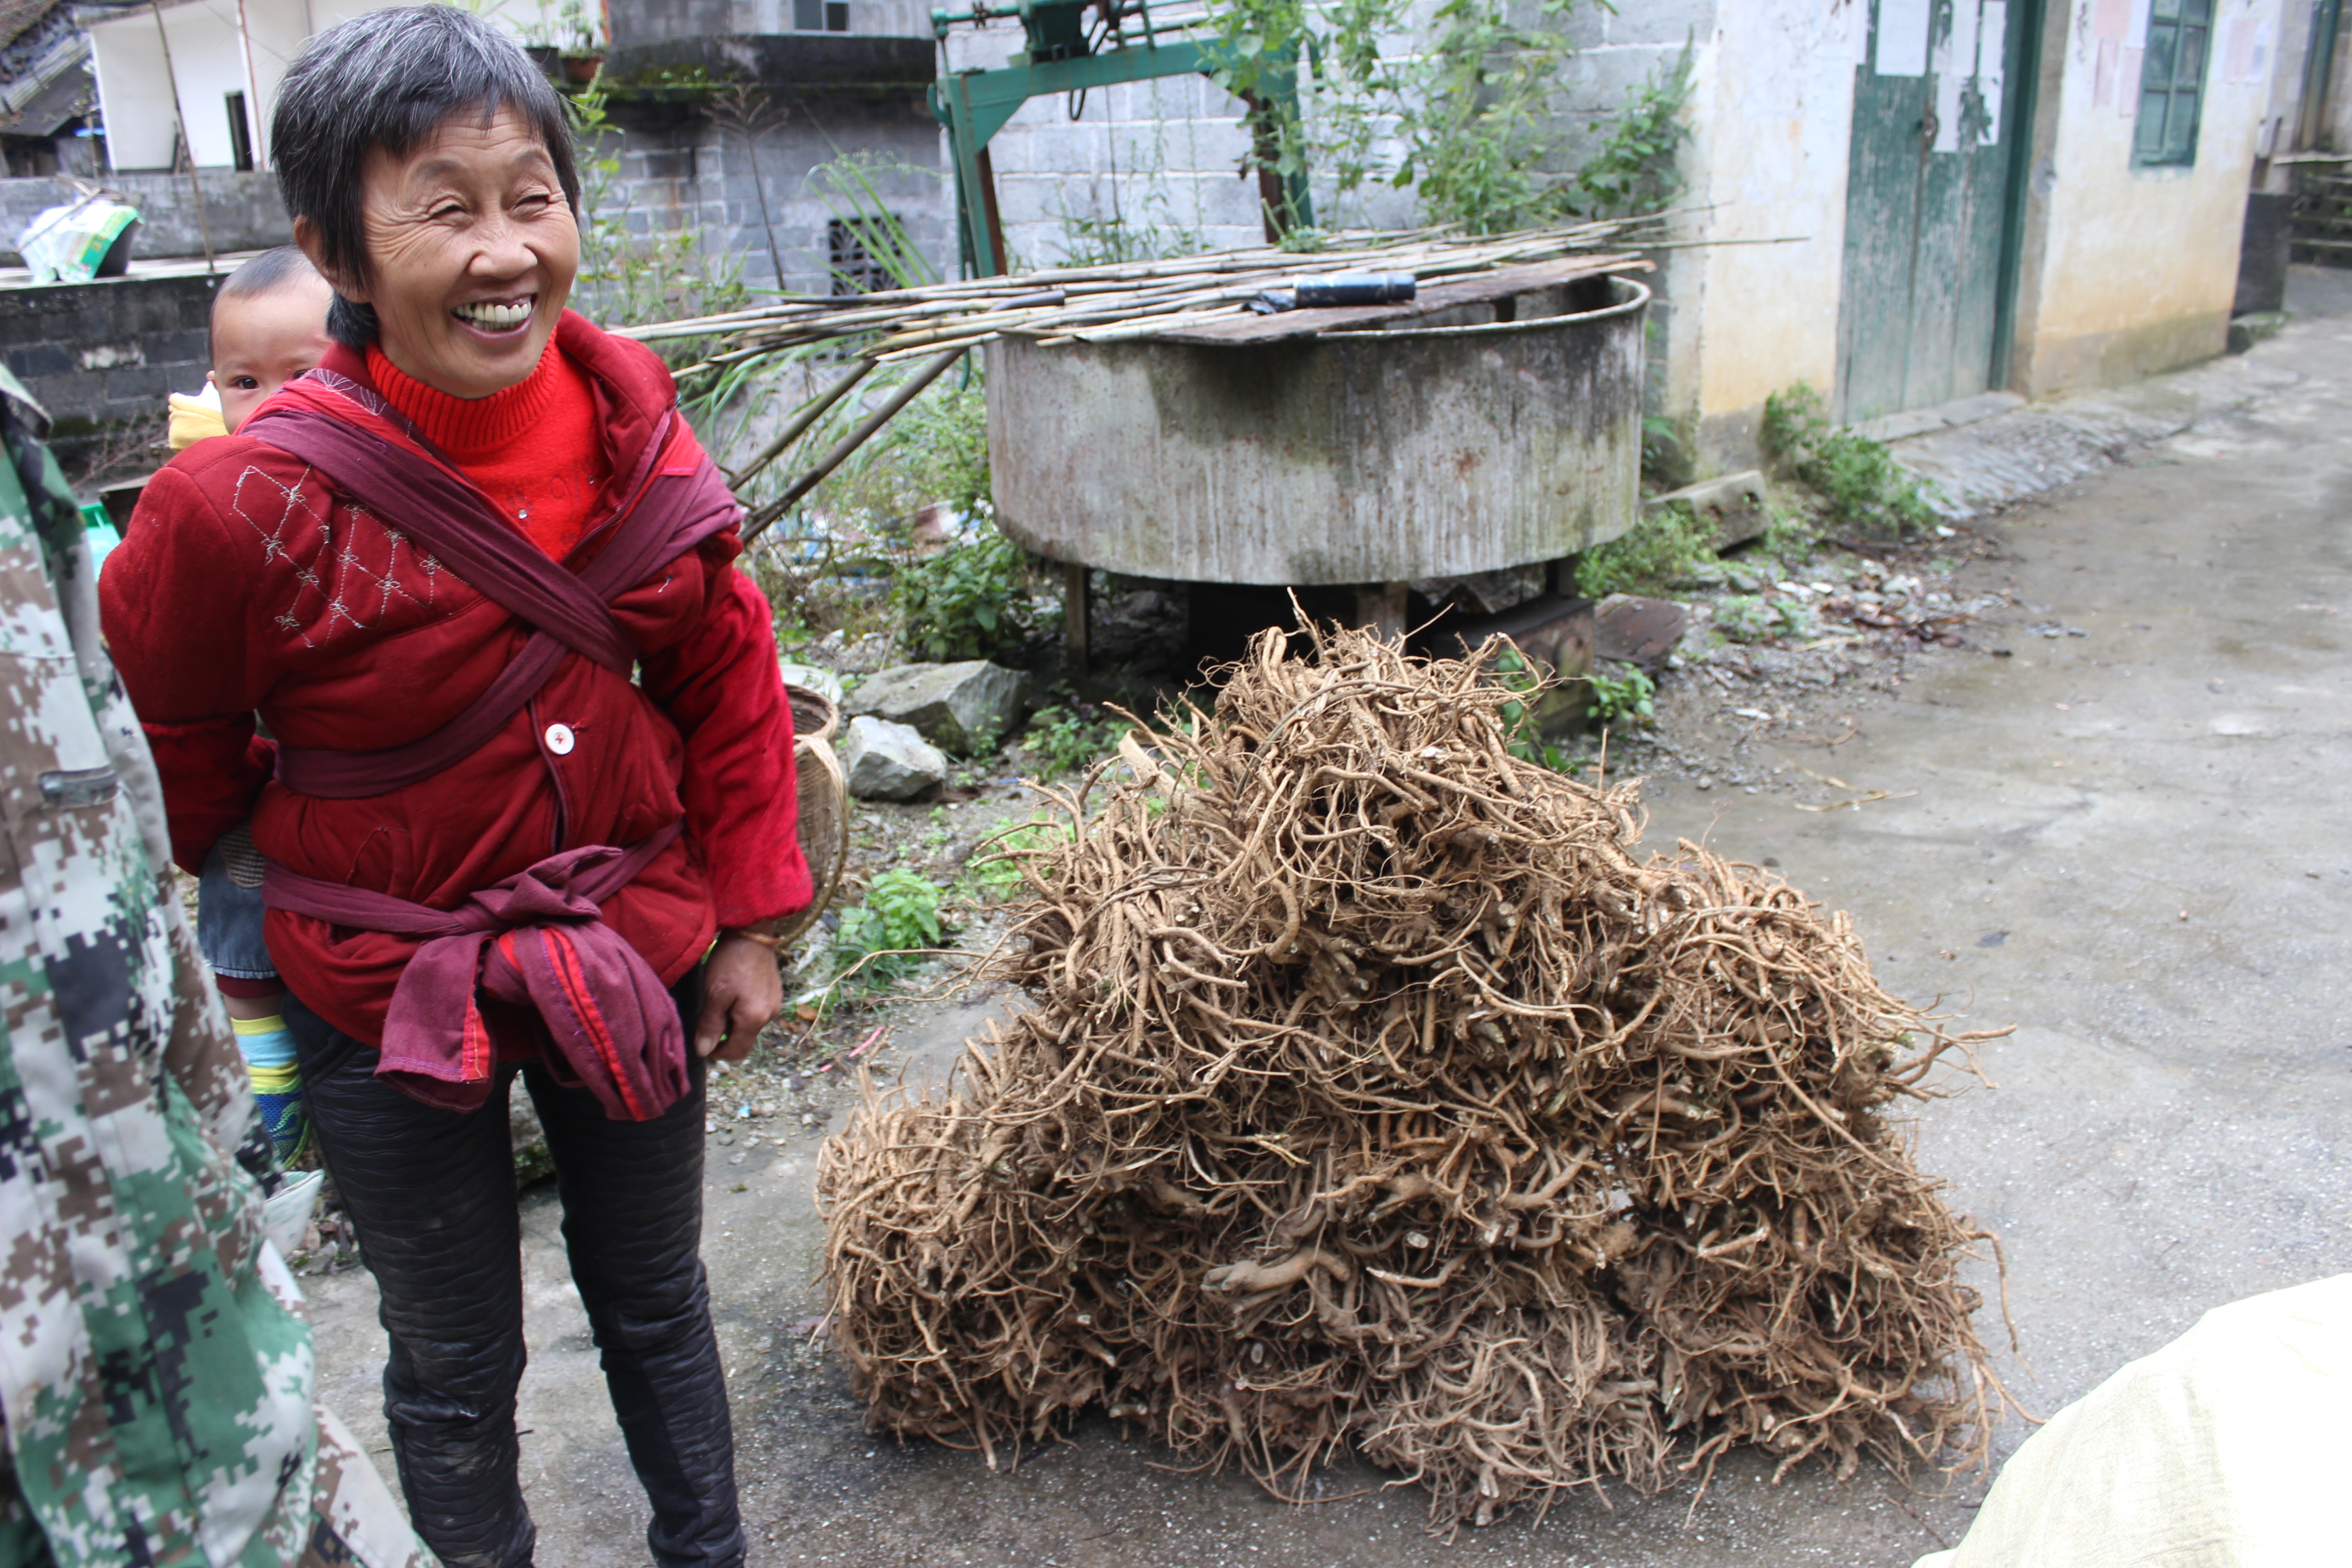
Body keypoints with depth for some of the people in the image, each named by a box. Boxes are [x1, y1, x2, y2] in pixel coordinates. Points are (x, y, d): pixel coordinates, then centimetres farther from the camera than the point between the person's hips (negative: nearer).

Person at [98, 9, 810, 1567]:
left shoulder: (628, 416, -12)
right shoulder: (249, 501, -24)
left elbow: (728, 675, 0)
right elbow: (160, 759, -6)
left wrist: (750, 922, 3)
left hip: (633, 953, 4)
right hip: (387, 996, -3)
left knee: (658, 1302, 24)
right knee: (456, 1368, 17)